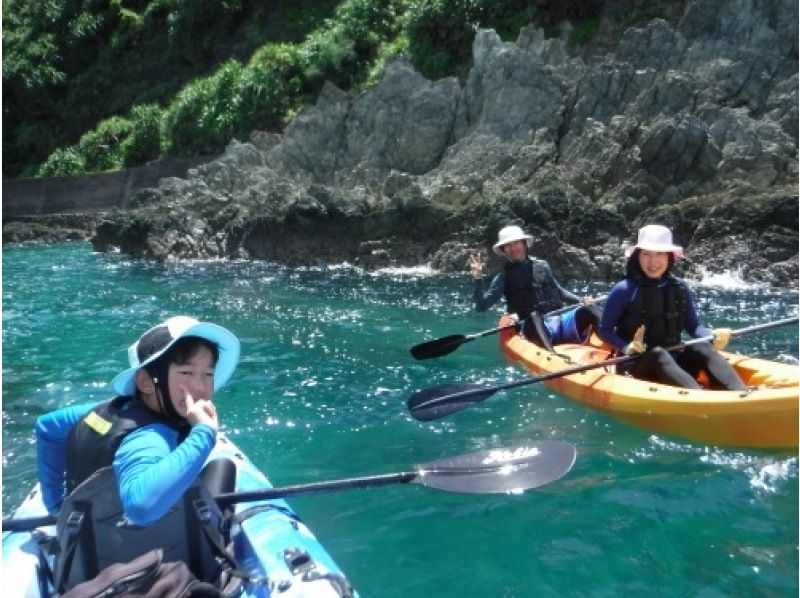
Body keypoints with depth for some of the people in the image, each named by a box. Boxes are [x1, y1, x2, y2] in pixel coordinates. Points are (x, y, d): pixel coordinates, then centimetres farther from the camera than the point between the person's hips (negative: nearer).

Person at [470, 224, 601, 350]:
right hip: (536, 327, -3)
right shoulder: (504, 277, 8)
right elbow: (481, 306, 2)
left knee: (588, 310, -24)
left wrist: (580, 300, 13)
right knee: (534, 318, -38)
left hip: (560, 319, 4)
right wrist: (478, 279, -9)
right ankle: (551, 354, -64)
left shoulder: (542, 266, 17)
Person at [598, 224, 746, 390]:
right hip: (638, 364, -4)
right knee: (658, 354, -34)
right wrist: (625, 347, -21)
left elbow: (693, 326, 8)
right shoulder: (624, 290, -6)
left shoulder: (679, 288, 6)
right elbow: (605, 330, -4)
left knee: (701, 349, -23)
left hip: (674, 361, 4)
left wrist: (712, 335, -12)